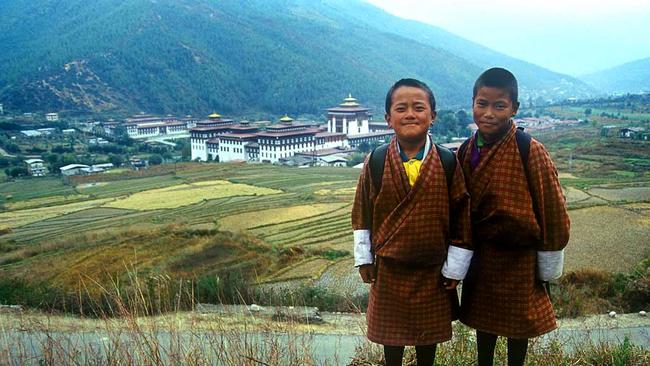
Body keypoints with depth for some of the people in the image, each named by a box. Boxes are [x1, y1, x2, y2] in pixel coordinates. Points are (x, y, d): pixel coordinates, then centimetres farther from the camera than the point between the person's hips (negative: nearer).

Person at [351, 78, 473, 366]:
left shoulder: (449, 163, -10)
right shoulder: (376, 162, -8)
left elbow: (462, 217, -6)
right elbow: (362, 212, 0)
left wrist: (455, 268, -4)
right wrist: (364, 259, 2)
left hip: (432, 271, 0)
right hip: (388, 269, 1)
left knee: (429, 331, 18)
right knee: (390, 330, 17)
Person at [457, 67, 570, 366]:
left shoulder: (530, 151, -21)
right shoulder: (467, 151, -5)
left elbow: (551, 208, -14)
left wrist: (549, 263, -7)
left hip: (519, 255, -4)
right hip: (480, 252, 5)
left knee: (517, 320, 15)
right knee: (482, 317, 21)